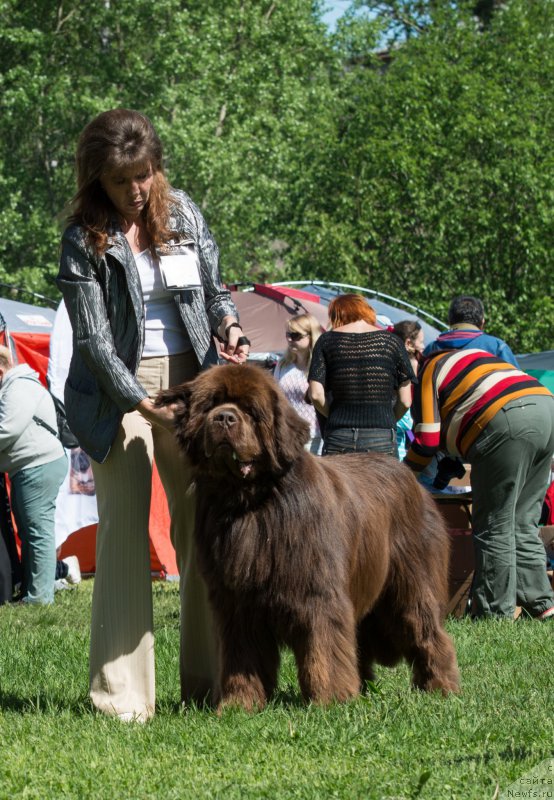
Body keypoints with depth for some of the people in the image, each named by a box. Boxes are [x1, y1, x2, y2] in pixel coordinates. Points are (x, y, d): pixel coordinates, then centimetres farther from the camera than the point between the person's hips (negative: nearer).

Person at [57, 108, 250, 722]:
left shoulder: (183, 213, 5)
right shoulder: (84, 240, -8)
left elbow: (214, 288, 16)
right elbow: (93, 339, -12)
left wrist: (229, 326, -7)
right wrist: (144, 404, -21)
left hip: (190, 379, 4)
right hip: (119, 388, -4)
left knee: (201, 527, 2)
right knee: (123, 530, -9)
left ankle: (205, 682, 9)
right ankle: (122, 695, -9)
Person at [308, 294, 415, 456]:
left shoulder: (326, 341, 6)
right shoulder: (391, 341, 6)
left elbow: (316, 394, -1)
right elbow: (405, 401, 5)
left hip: (338, 437, 1)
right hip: (382, 438, 0)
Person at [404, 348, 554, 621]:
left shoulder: (427, 374, 11)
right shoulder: (471, 356, 35)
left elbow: (427, 440, 3)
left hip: (508, 425, -8)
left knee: (494, 527, -1)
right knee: (523, 523, 15)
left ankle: (496, 612, 0)